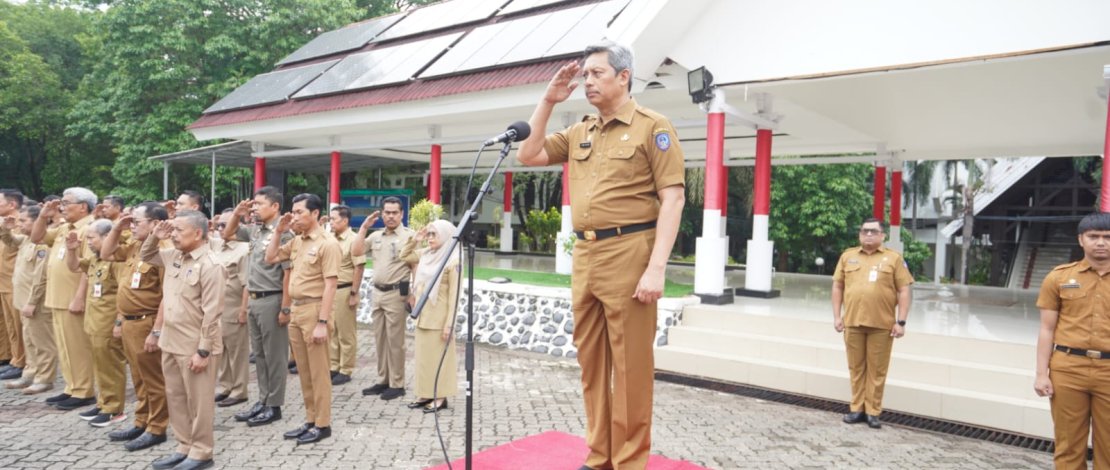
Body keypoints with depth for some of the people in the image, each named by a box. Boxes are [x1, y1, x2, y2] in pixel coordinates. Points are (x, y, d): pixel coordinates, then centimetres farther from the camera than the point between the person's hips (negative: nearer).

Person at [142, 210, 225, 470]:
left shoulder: (210, 265, -18)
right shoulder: (173, 256, 7)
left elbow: (212, 313, -20)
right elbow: (146, 256, 27)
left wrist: (203, 351, -20)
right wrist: (155, 237, 5)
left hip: (195, 346, -9)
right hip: (171, 342, 9)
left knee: (198, 401, 3)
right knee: (175, 398, 17)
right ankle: (184, 446, 29)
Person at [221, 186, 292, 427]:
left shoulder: (283, 233, -15)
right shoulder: (255, 231, 9)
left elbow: (288, 274, -17)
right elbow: (228, 235, 25)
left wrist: (285, 308, -19)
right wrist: (237, 214, 7)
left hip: (271, 300, -8)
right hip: (253, 300, 9)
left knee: (274, 356, 3)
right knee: (259, 354, 15)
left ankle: (274, 406, 13)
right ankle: (262, 401, 26)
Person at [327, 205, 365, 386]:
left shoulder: (353, 239, -11)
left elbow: (359, 268, -14)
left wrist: (354, 293, -17)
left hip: (344, 291, -7)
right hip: (330, 289, 7)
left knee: (346, 333, 2)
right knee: (331, 331, 14)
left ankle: (346, 370, 11)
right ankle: (334, 366, 26)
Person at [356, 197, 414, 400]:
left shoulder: (409, 236, -8)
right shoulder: (376, 236, 11)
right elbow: (356, 250, 5)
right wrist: (364, 227, 0)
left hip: (396, 294, -7)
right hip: (377, 292, 7)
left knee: (395, 341, -1)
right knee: (380, 340, 13)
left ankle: (397, 384, 9)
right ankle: (383, 380, 24)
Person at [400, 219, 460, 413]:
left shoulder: (452, 261, -15)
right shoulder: (426, 254, 5)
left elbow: (454, 295, -16)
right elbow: (403, 256, 20)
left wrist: (449, 324, -18)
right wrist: (414, 240, 3)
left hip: (438, 318, -8)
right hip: (423, 315, 8)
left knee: (439, 357, 3)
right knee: (423, 356, 14)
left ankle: (440, 397, 14)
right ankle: (426, 394, 25)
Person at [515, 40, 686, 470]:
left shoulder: (652, 127, -3)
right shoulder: (579, 133, 16)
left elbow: (673, 198, -9)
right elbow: (527, 156, 18)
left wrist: (656, 268, -18)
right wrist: (548, 101, 10)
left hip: (628, 254, -6)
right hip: (584, 255, 7)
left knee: (630, 364, 0)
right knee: (591, 361, 12)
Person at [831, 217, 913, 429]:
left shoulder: (893, 258, 3)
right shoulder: (847, 256, 10)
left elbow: (903, 291, 1)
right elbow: (837, 287, 11)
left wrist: (901, 322, -5)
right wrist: (837, 316, 5)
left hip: (882, 325, -2)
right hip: (852, 322, 2)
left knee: (877, 370, 4)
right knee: (856, 368, 9)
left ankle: (873, 412, 13)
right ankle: (857, 408, 18)